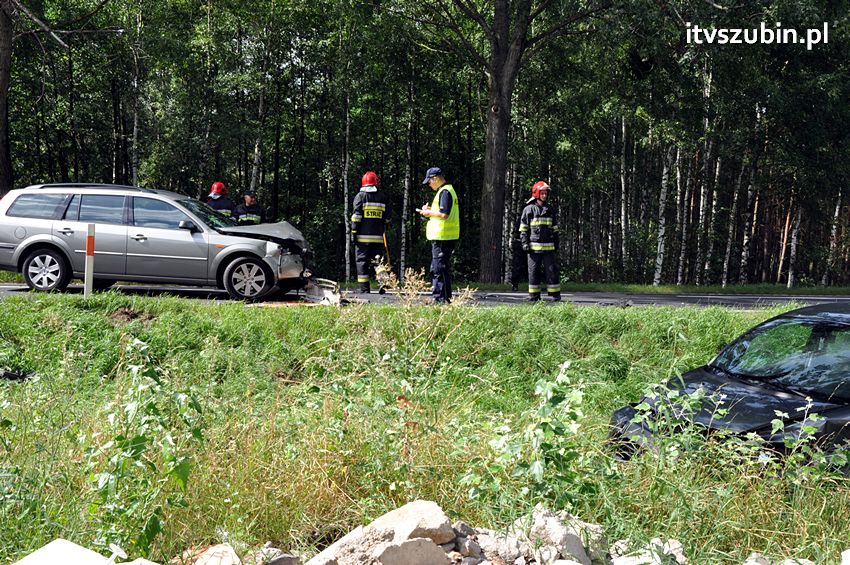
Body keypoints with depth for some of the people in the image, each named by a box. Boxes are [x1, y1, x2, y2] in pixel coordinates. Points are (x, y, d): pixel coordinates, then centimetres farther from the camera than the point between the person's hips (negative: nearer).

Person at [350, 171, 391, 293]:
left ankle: (363, 288, -1)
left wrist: (353, 232, -4)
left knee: (362, 260, 2)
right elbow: (387, 217, 9)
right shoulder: (383, 196, 9)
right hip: (378, 236, 3)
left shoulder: (360, 196, -1)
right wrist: (384, 230, 19)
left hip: (363, 236, -3)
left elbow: (356, 215, -7)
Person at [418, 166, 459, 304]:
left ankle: (440, 298, -8)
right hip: (447, 236, 11)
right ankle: (446, 297, 20)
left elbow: (444, 214, -22)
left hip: (442, 237, -11)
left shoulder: (444, 192, -13)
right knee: (444, 268, 15)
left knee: (437, 269, -8)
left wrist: (429, 213, -8)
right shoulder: (448, 190, 20)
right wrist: (430, 210, 14)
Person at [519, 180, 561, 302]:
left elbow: (555, 229, 18)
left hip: (549, 246, 2)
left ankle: (555, 294, 3)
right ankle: (534, 295, 7)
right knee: (533, 271, 1)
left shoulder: (551, 210, 13)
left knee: (552, 270, -1)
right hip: (534, 246, -2)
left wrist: (556, 244, 13)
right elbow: (523, 229, 2)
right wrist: (525, 243, -7)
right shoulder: (528, 210, 2)